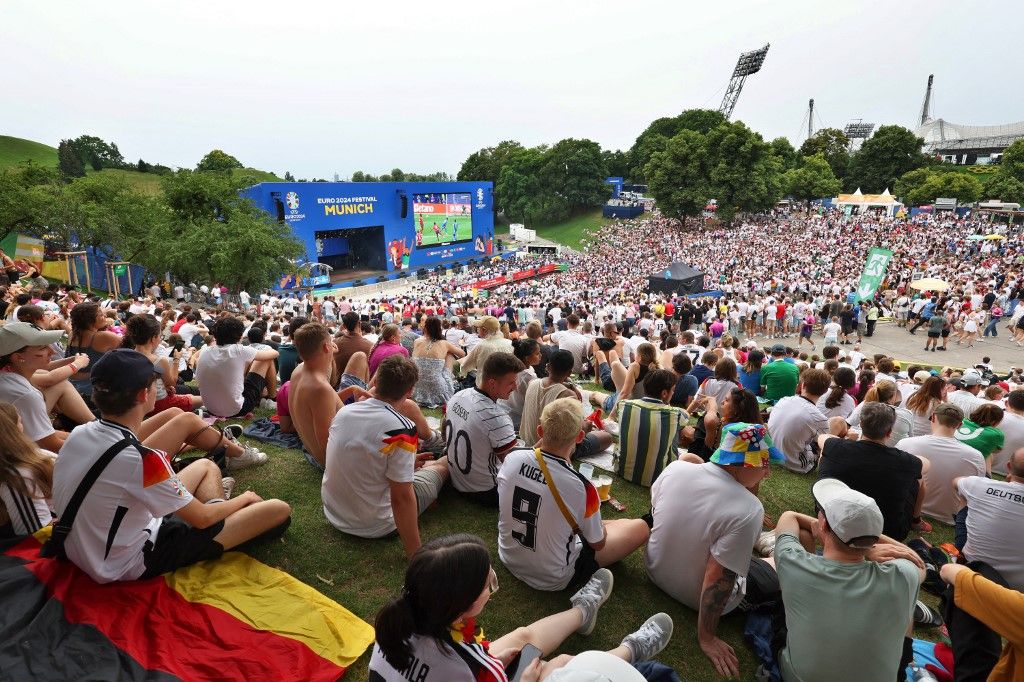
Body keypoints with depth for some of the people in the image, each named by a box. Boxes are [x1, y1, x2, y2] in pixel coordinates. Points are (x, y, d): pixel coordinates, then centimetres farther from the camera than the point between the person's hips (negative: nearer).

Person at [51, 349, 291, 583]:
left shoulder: (79, 433, -10)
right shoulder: (140, 458, -31)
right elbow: (201, 517, -17)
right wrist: (244, 498, -1)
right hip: (133, 566, -8)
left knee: (206, 466, 19)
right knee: (279, 510, -8)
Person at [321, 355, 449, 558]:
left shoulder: (344, 411, -6)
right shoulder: (401, 429, -28)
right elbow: (401, 498, -27)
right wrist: (415, 555, -18)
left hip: (334, 514, 6)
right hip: (373, 526, -6)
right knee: (441, 466, 16)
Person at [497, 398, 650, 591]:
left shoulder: (512, 458, -20)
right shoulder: (581, 487, -32)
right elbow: (597, 544, -12)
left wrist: (541, 441, 1)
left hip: (509, 559, 5)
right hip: (552, 580, -5)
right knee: (640, 527, 7)